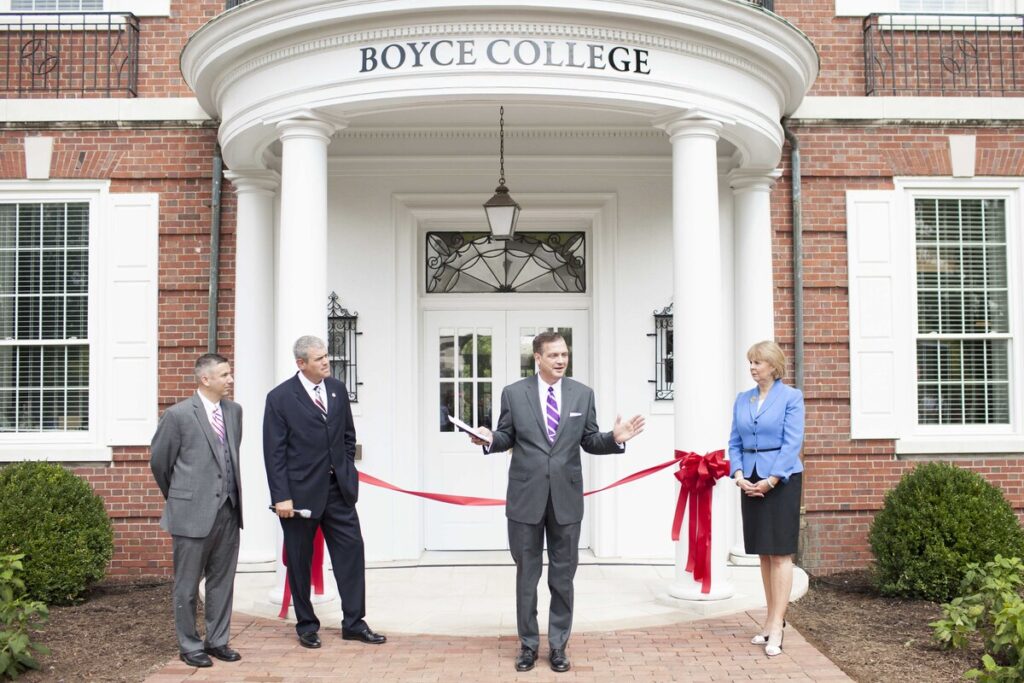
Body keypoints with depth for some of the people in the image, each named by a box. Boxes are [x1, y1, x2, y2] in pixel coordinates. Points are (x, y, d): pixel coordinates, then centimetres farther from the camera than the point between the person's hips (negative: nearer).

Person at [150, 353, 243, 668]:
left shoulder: (234, 411, 6)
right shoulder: (178, 414, -9)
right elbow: (159, 461, 2)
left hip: (228, 509, 5)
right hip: (193, 512, -5)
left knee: (222, 581, 12)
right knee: (187, 584, 7)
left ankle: (218, 641, 24)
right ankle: (190, 646, 19)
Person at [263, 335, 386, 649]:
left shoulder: (338, 390, 6)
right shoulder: (280, 397, -9)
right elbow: (274, 452, -10)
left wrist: (346, 471, 9)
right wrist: (281, 496, -14)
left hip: (338, 488, 4)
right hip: (301, 491, -4)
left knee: (351, 549, 3)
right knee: (300, 561, 7)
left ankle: (354, 623, 12)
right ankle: (306, 626, 21)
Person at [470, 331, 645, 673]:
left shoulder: (582, 393, 4)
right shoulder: (514, 393, -1)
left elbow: (589, 441, 6)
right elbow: (507, 437, 4)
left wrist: (615, 438, -12)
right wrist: (489, 439, -17)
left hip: (566, 497, 1)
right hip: (526, 496, -1)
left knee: (563, 576, 9)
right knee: (527, 574, 9)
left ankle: (558, 644, 21)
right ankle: (528, 644, 22)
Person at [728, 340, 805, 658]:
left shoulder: (790, 397, -5)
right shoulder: (742, 399, 10)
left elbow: (792, 443, -11)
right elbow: (735, 442, 10)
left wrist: (771, 480, -16)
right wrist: (738, 475, -6)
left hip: (781, 480, -5)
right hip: (751, 481, 5)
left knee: (780, 552, -4)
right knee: (763, 553, 10)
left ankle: (777, 626, -4)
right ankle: (771, 619, 18)